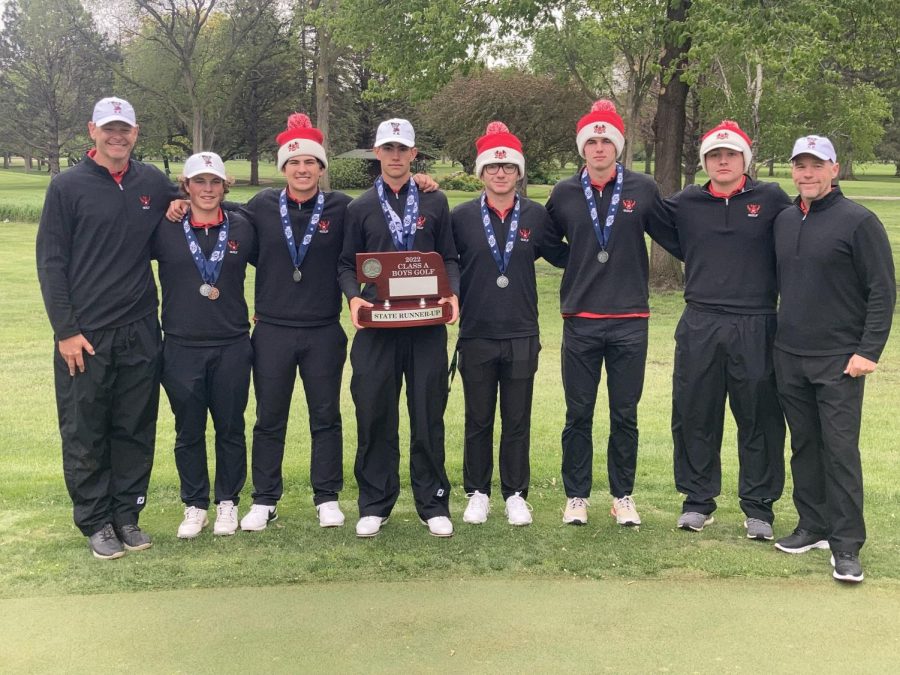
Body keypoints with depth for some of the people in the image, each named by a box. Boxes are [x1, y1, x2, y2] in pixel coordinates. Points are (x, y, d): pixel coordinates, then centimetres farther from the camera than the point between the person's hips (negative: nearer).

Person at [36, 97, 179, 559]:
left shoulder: (153, 183, 7)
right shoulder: (68, 186, -2)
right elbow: (50, 262, -3)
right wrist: (65, 329, -9)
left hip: (140, 333, 3)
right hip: (84, 336, -3)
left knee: (136, 432, 9)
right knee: (85, 436, 4)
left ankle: (127, 516, 22)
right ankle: (95, 522, 18)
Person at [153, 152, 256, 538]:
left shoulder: (241, 228, 4)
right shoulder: (165, 230, 0)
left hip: (232, 347, 1)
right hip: (181, 347, 0)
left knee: (230, 428, 8)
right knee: (189, 431, 8)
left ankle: (228, 503, 23)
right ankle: (195, 506, 22)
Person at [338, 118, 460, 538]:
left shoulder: (435, 203, 11)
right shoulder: (360, 208, 10)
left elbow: (448, 259, 11)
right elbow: (346, 264, 11)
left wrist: (452, 294, -7)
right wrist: (354, 297, -8)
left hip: (427, 326, 0)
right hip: (376, 326, 0)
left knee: (428, 416, 3)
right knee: (374, 416, 3)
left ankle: (433, 504, 15)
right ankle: (374, 505, 15)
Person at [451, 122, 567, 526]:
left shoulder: (537, 216, 3)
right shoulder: (461, 217, 1)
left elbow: (562, 256, 15)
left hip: (522, 335, 0)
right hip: (476, 336, 0)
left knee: (517, 421, 7)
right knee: (478, 421, 9)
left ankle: (515, 495, 19)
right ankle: (477, 493, 22)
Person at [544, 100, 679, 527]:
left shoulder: (643, 190, 2)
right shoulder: (564, 194, 4)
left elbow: (675, 240, 8)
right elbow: (543, 244, 17)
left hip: (629, 320, 0)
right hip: (580, 321, 1)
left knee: (625, 415, 8)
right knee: (578, 414, 6)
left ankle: (623, 496, 22)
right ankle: (576, 496, 19)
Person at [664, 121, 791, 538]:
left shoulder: (770, 199, 3)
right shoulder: (686, 203, 8)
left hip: (756, 329, -2)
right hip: (699, 327, 2)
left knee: (759, 419, 4)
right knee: (694, 417, 7)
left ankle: (759, 506, 18)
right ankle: (698, 500, 22)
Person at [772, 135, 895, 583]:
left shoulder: (858, 221, -7)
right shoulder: (783, 221, 10)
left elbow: (883, 290, -9)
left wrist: (869, 350, -15)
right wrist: (779, 337, 12)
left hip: (839, 360, -6)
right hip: (789, 357, 6)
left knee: (840, 449, -5)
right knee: (804, 445, 12)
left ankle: (847, 546, 2)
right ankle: (813, 526, 24)